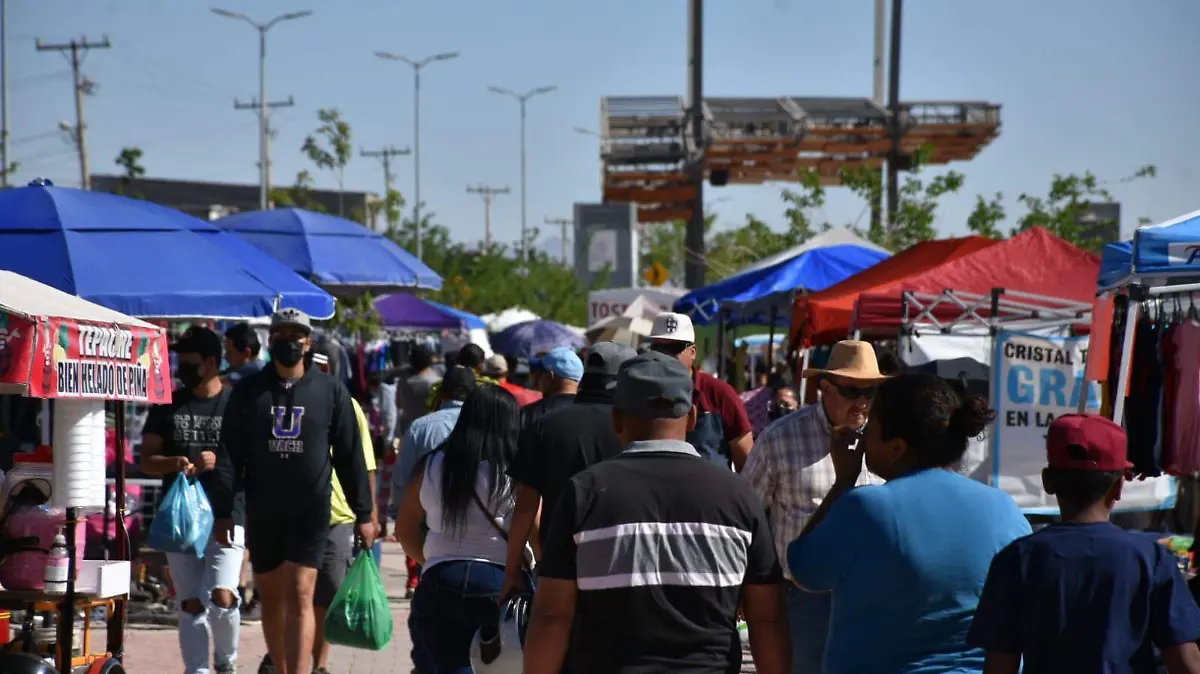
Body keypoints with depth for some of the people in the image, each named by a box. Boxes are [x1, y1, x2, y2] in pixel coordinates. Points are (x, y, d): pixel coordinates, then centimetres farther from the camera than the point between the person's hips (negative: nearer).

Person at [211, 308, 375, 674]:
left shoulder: (331, 391, 4)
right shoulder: (248, 391, 6)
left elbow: (350, 456, 6)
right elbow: (230, 454, 4)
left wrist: (363, 513, 5)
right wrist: (222, 510, -4)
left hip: (311, 512, -2)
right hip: (261, 513, 2)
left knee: (299, 597, -11)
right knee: (271, 599, 11)